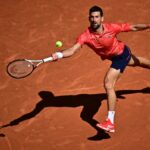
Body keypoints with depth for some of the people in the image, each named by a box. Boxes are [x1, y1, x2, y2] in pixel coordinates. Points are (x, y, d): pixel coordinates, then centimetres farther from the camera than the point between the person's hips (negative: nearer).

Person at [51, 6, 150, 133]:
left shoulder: (111, 28, -34)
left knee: (108, 85, -17)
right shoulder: (86, 36, -31)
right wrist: (59, 55, -65)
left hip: (123, 53, -4)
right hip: (114, 58, 4)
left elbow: (134, 27, -20)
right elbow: (73, 49, -46)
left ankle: (110, 122, -12)